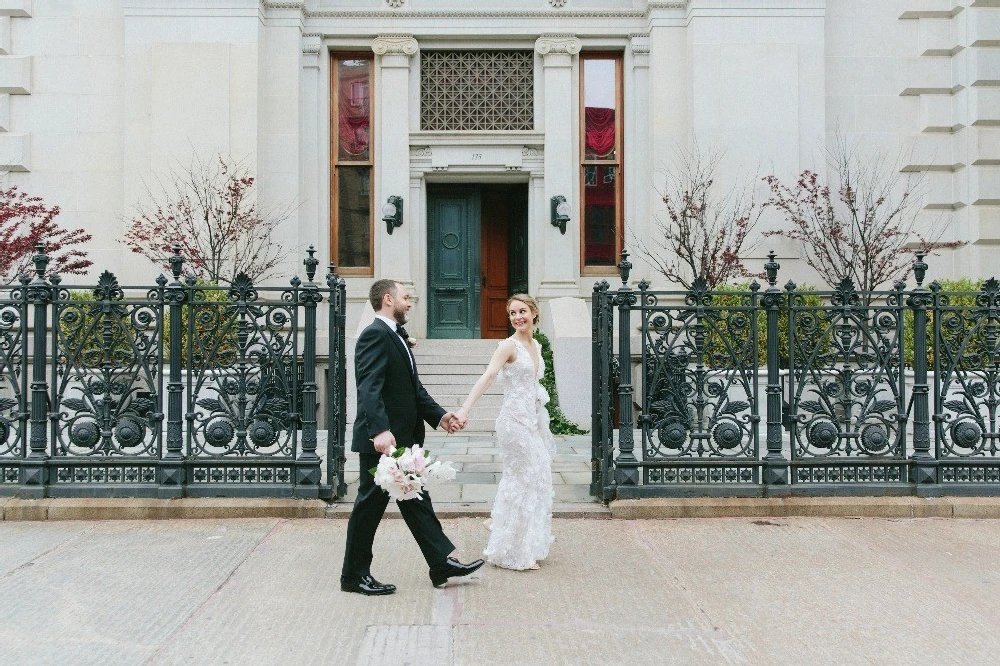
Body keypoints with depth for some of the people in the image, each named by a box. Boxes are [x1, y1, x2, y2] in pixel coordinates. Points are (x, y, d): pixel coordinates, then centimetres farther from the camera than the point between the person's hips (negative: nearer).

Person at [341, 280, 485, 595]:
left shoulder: (396, 336, 16)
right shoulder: (375, 335, -15)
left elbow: (413, 387, 19)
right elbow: (369, 389, -27)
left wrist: (438, 415, 11)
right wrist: (380, 430, -37)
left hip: (405, 439, 10)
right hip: (383, 440, -10)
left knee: (416, 501, 14)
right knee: (371, 504, 2)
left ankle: (442, 562, 21)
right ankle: (354, 576, 15)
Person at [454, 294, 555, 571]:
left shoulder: (536, 346, 11)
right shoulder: (509, 345, -13)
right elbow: (487, 376, -26)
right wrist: (465, 409, -38)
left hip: (533, 419, 8)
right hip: (515, 419, -8)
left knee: (536, 477, 14)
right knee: (525, 479, -3)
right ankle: (514, 551, 9)